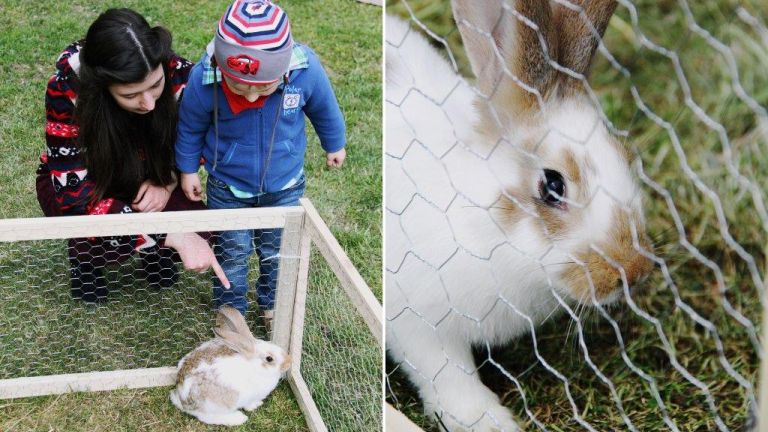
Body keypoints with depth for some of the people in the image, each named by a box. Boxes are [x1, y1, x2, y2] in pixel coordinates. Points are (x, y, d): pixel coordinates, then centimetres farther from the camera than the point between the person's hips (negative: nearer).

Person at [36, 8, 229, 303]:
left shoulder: (178, 74, -28)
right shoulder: (67, 89, -34)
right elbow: (76, 197, -35)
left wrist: (169, 181, -25)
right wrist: (171, 235, -44)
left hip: (145, 184, 2)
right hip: (76, 180, -2)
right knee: (110, 239, -32)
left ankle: (156, 250, 10)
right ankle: (85, 258, 5)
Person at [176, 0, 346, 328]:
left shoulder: (306, 70, -29)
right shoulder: (204, 79, -30)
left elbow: (324, 108, -5)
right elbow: (191, 126, -7)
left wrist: (334, 144, 12)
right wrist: (188, 169, 5)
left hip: (284, 186, 1)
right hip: (228, 188, -1)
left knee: (278, 252, 19)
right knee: (231, 253, 15)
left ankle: (272, 304, 47)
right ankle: (231, 308, 42)